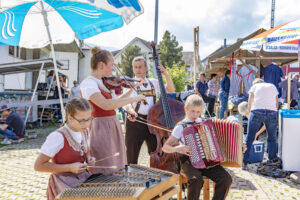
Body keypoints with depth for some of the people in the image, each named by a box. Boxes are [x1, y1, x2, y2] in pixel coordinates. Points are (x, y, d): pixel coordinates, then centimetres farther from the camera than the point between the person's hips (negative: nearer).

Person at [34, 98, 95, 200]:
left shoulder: (85, 131, 2)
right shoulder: (57, 136, -20)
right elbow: (38, 166, -18)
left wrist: (89, 159, -3)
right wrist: (70, 167, -22)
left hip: (83, 178, 7)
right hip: (63, 183, -6)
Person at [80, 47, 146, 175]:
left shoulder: (103, 83, 13)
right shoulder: (88, 83, -14)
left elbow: (116, 102, 25)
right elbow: (106, 105, -29)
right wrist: (134, 98, -24)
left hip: (114, 128, 9)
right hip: (101, 129, -9)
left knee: (116, 172, 14)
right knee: (103, 173, -3)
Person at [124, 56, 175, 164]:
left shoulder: (154, 82, 12)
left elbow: (171, 90, 12)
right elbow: (127, 103, -14)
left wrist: (166, 75, 0)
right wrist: (131, 111, -36)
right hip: (135, 122, -3)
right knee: (132, 158, 5)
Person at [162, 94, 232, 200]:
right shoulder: (181, 127, -1)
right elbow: (165, 147, 0)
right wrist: (177, 149, -21)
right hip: (190, 161, -4)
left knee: (226, 178, -17)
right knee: (196, 179, -33)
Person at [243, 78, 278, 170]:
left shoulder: (254, 86, 22)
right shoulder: (272, 86, 28)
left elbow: (249, 104, 16)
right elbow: (276, 105, 22)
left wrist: (250, 115, 26)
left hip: (257, 111, -2)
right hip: (271, 112, 2)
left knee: (249, 139, 4)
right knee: (272, 139, 18)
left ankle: (244, 163, 4)